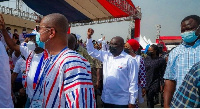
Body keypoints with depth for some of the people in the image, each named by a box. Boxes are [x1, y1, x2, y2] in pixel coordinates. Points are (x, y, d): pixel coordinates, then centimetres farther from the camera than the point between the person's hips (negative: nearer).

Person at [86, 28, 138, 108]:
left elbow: (133, 82, -10)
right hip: (106, 99, 5)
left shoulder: (129, 60, -11)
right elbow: (91, 51, 13)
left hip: (121, 101, -5)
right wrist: (89, 37, 0)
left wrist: (132, 102, -10)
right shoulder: (105, 56, 6)